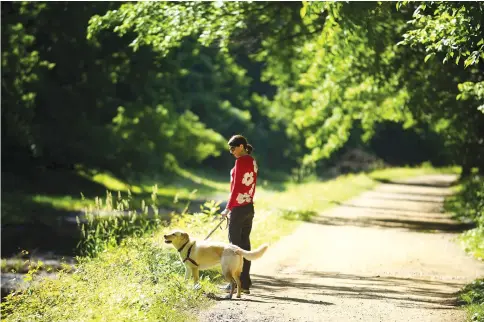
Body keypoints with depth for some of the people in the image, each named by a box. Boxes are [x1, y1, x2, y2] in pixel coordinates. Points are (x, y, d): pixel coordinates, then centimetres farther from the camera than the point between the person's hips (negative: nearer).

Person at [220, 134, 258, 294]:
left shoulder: (240, 161, -14)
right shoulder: (252, 162, 11)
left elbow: (236, 187, -15)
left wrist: (228, 208, -11)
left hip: (238, 208, -8)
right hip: (249, 207, 8)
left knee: (234, 245, -3)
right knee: (245, 244, 9)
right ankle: (245, 283, 11)